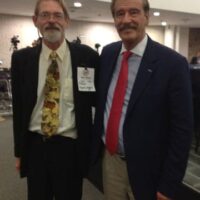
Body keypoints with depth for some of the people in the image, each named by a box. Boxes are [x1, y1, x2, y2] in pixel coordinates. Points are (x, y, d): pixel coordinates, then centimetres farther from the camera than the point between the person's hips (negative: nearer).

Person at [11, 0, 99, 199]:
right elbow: (18, 107, 4)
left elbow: (98, 98, 3)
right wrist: (19, 151, 7)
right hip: (34, 147, 2)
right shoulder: (21, 58, -1)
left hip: (70, 147, -2)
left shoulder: (87, 56, -8)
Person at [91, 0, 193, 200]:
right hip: (109, 159, 5)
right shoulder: (107, 53, 0)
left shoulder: (172, 63, -16)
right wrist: (94, 145, 8)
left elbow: (182, 129, -14)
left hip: (146, 168, -4)